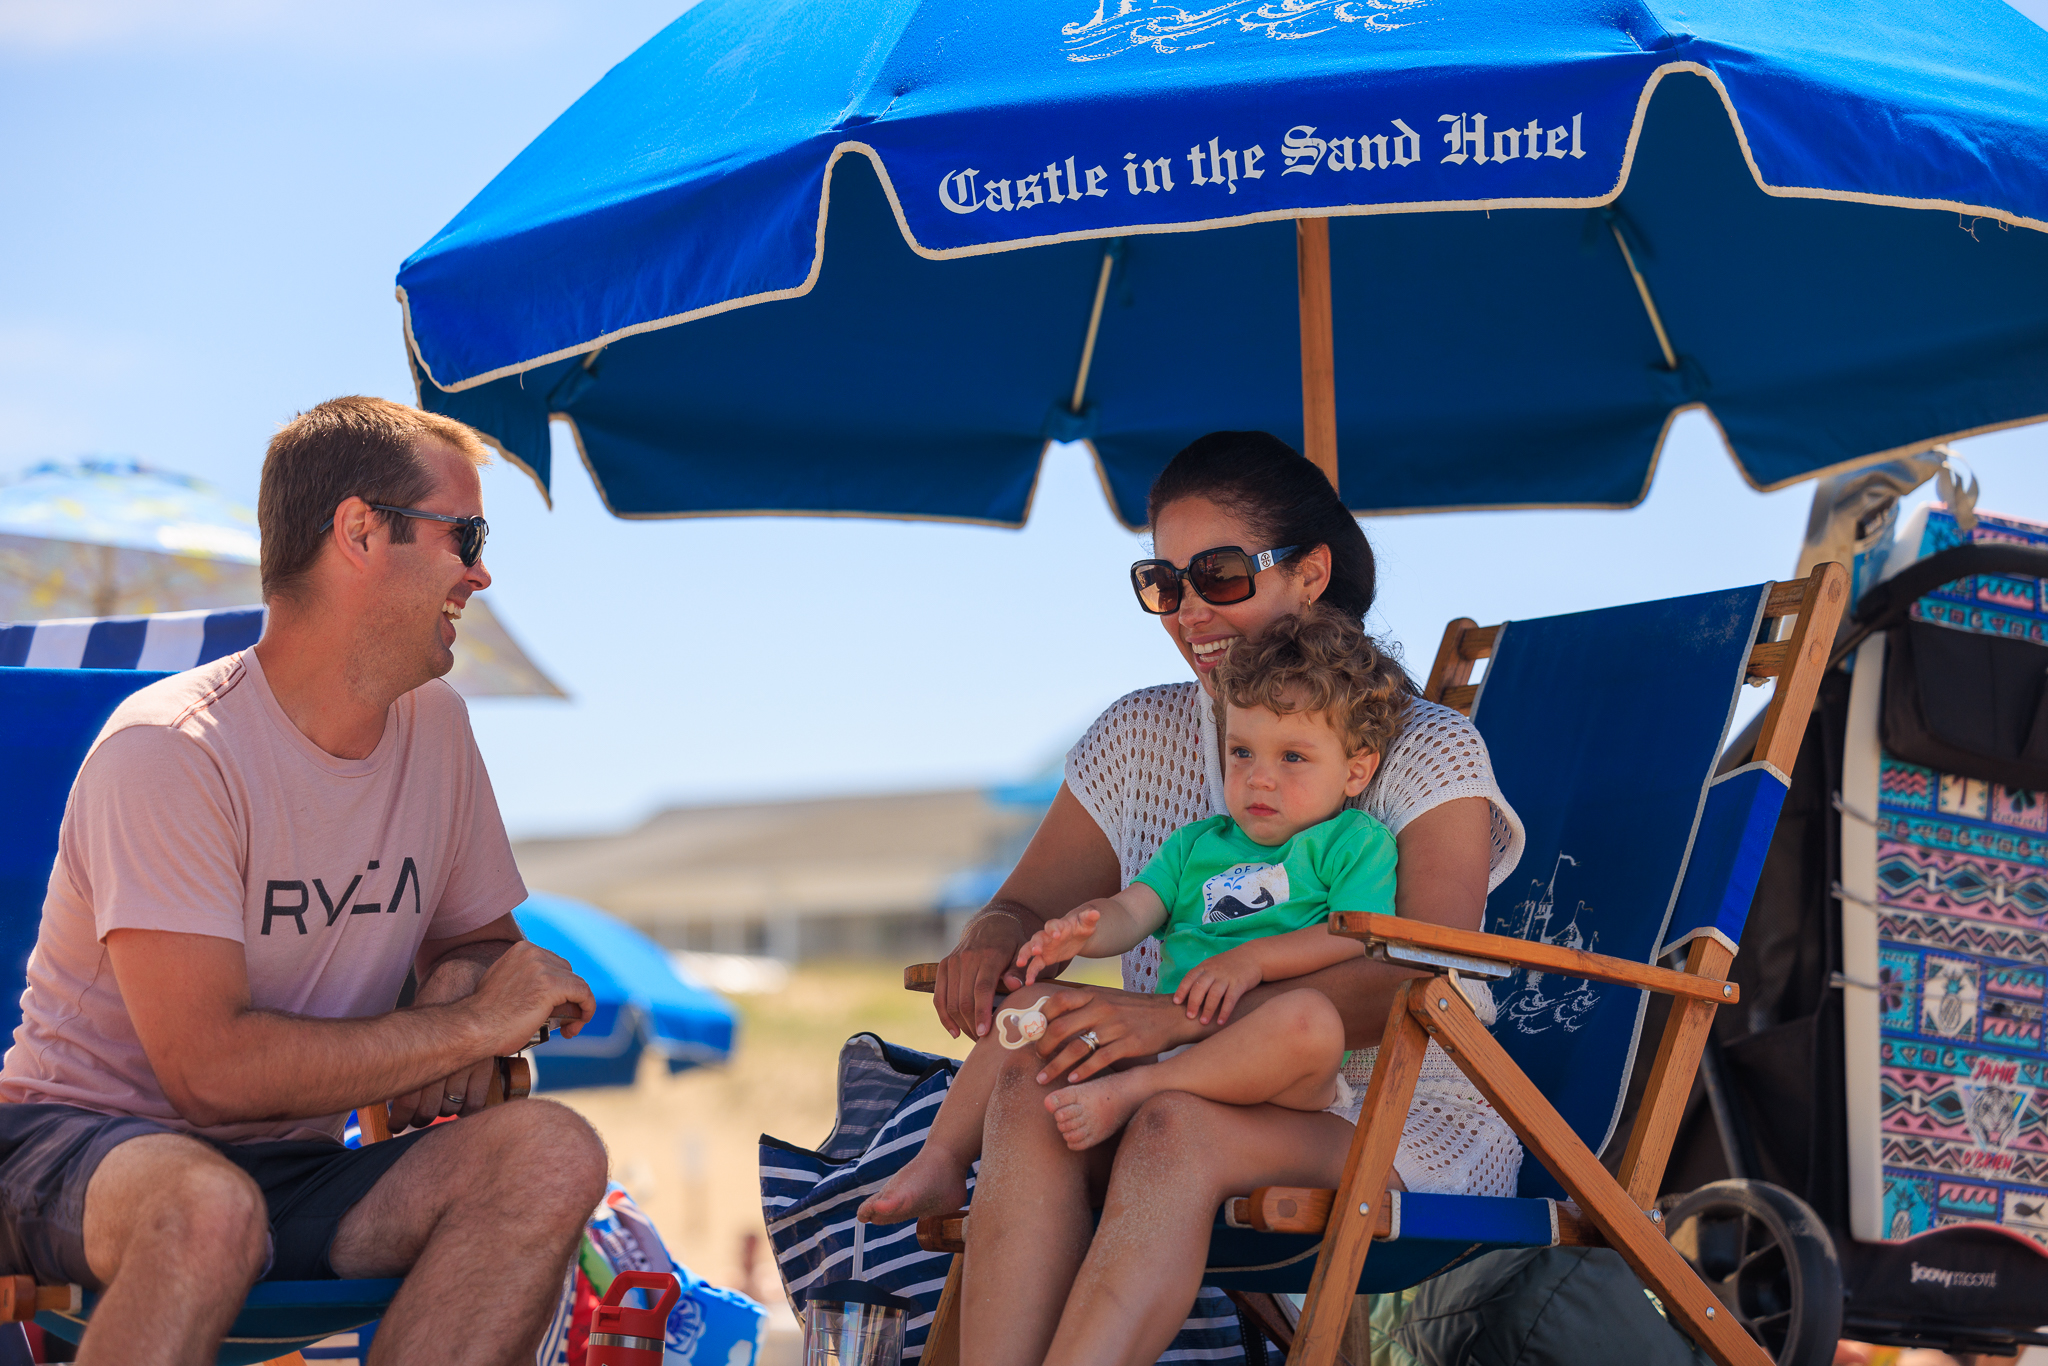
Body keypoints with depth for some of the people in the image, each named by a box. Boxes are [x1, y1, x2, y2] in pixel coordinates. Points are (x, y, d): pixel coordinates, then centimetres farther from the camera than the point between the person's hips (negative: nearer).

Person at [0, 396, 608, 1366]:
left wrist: (460, 981, -6)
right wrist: (471, 1025, -17)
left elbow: (479, 937, 20)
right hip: (84, 1142, -6)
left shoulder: (434, 725, 7)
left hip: (298, 1169, 6)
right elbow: (209, 1068, -24)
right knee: (208, 1203, -42)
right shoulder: (168, 752, -17)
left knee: (552, 1156, -22)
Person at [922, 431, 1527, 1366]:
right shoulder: (1140, 738, 14)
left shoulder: (1426, 753, -2)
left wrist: (1179, 1018, -30)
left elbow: (1419, 980, -17)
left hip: (1400, 1122, -4)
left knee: (1178, 1127, -36)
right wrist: (992, 940, -14)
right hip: (1207, 1098, 4)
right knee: (1030, 1087, -29)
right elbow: (1027, 905, 15)